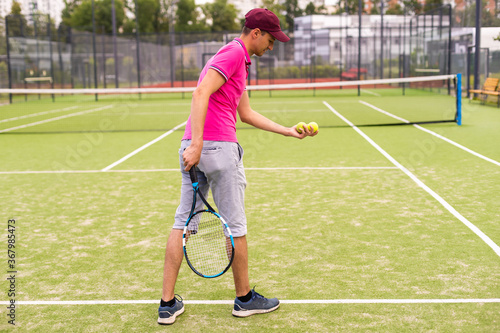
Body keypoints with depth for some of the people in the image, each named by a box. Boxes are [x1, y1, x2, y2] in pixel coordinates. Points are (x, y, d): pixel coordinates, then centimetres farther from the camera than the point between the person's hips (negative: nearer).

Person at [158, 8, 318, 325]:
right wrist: (196, 143, -26)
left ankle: (168, 304, 11)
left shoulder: (239, 61, 24)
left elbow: (247, 113, 27)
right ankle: (245, 298, 21)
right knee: (235, 226, 5)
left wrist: (289, 131, 27)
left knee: (183, 222, 8)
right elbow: (201, 94, -20)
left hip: (194, 147, 10)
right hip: (220, 147, -9)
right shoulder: (234, 52, -7)